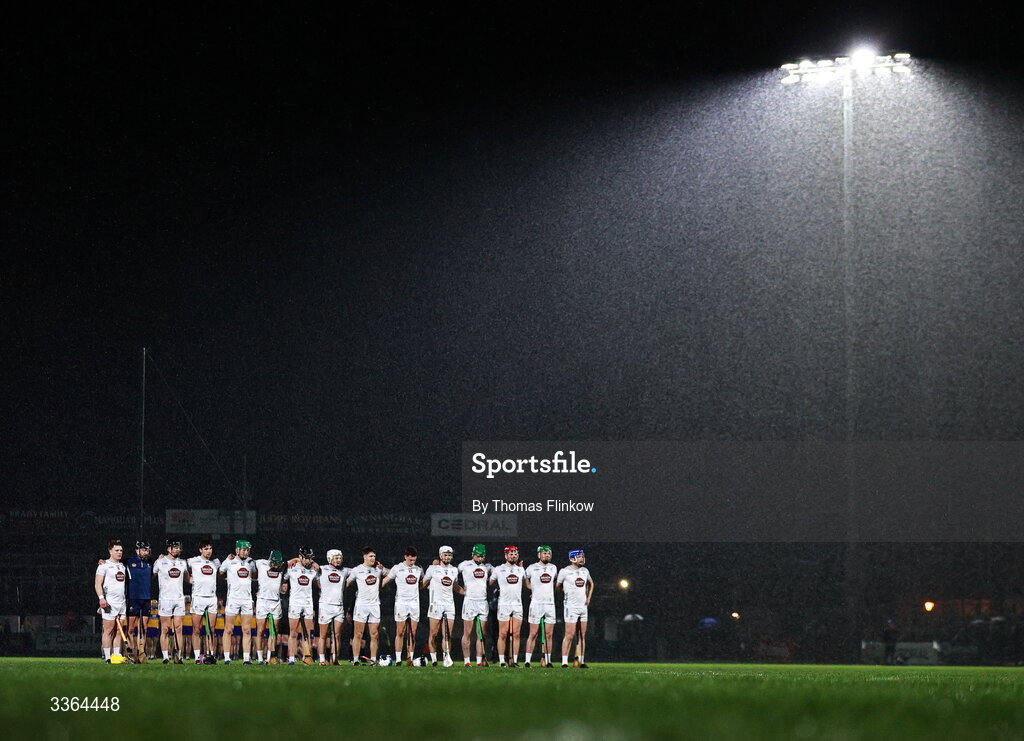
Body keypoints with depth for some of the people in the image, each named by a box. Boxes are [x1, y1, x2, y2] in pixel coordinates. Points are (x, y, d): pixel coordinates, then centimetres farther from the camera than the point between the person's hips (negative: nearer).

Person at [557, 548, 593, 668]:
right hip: (571, 607, -6)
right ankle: (564, 661, -9)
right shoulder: (565, 571, -8)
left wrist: (588, 598, 17)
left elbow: (591, 584, 27)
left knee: (582, 635, 5)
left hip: (583, 606, 6)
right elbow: (557, 586, 2)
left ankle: (581, 661, 9)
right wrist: (567, 594, 3)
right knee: (570, 635, -11)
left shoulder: (585, 571, 10)